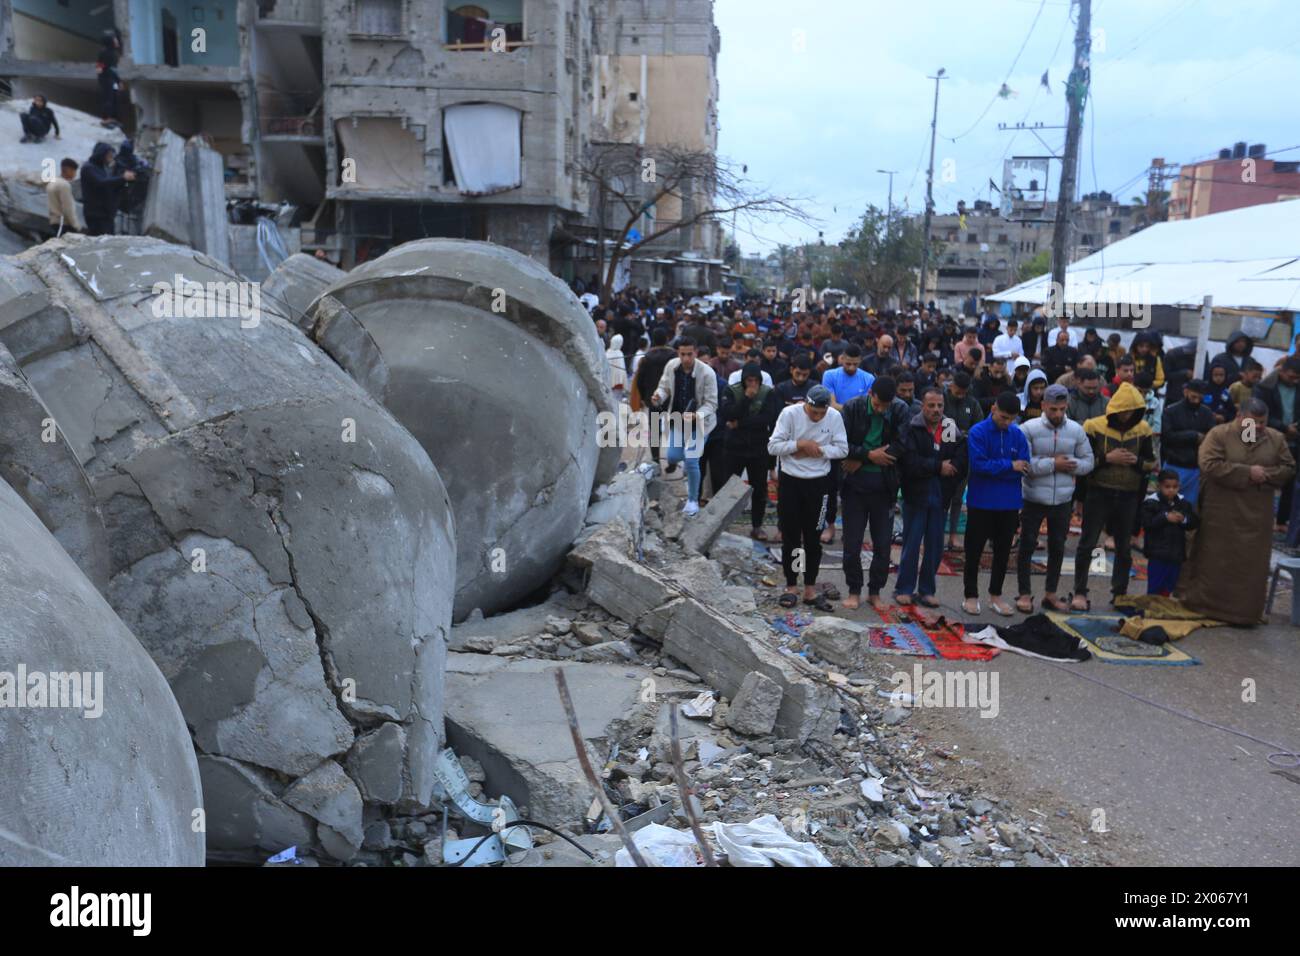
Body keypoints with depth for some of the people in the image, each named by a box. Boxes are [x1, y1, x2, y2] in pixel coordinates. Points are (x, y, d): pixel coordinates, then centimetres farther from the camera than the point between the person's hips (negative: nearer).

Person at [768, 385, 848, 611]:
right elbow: (773, 446, -14)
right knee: (790, 536, 6)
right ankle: (791, 587, 19)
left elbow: (842, 449, -5)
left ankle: (810, 588, 20)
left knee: (813, 538, 9)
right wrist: (801, 444, -20)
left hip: (818, 483, 2)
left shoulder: (834, 417, -8)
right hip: (790, 480, -1)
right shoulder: (790, 413, -13)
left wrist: (817, 449, -17)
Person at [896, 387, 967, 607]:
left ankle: (927, 590, 20)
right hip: (916, 495, -4)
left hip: (940, 497, 4)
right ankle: (904, 589, 13)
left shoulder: (953, 431, 5)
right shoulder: (911, 430, -6)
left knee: (935, 546, 9)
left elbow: (961, 464, -4)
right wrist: (938, 467, -14)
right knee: (911, 544, 2)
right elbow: (910, 463, -19)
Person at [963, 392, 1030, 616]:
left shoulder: (1017, 434, -1)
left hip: (1009, 503, 3)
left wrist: (993, 469, -15)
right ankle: (971, 596, 19)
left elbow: (1024, 468, -5)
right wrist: (1009, 466, -16)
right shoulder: (978, 432, -11)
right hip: (981, 502, -3)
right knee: (974, 550, 6)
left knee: (1003, 551, 13)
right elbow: (978, 464, -19)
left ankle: (996, 595, 27)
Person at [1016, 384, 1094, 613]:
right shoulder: (1029, 429, -10)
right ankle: (1025, 594, 17)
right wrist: (1052, 464, -19)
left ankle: (1050, 594, 27)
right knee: (1027, 546, 4)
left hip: (1063, 500, 4)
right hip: (1034, 499, -4)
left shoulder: (1076, 430, 1)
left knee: (1057, 547, 13)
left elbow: (1088, 462, 5)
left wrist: (1071, 465, -14)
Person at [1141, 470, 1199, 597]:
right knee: (1154, 586, 0)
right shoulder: (1151, 502, -7)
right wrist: (1165, 518, -21)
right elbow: (1147, 523, -17)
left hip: (1176, 553, 5)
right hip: (1157, 553, -4)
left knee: (1168, 586, 13)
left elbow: (1193, 523, 6)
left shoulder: (1183, 503, 6)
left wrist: (1183, 519, -13)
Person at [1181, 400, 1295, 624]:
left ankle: (1246, 611, 18)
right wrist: (1247, 472, -18)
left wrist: (1266, 475, -11)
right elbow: (1210, 464, -17)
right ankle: (1206, 605, 18)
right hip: (1222, 511, -4)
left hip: (1257, 513, 4)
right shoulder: (1219, 434, -6)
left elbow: (1289, 468, 8)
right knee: (1216, 560, 4)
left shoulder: (1276, 439, 7)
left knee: (1253, 563, 6)